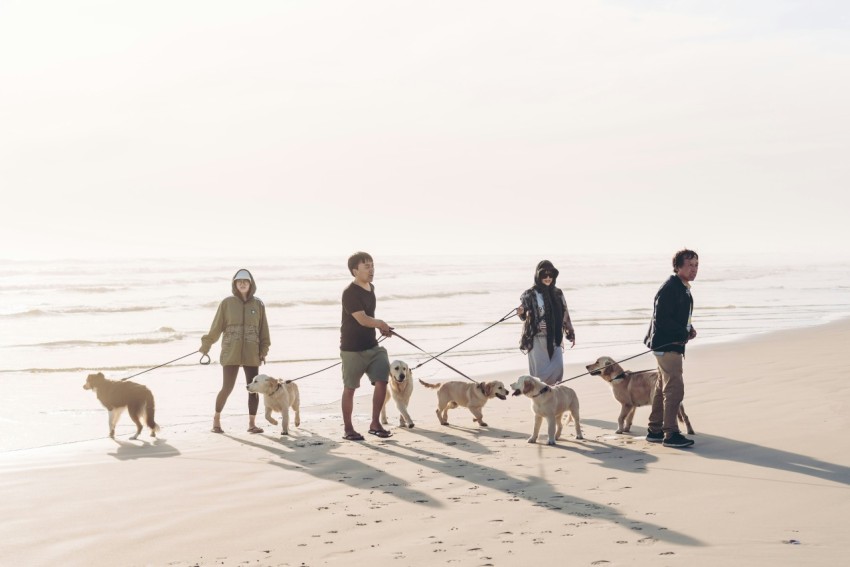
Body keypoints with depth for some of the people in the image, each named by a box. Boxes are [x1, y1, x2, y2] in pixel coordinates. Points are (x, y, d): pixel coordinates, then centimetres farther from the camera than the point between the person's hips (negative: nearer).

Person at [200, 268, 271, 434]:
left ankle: (252, 423, 10)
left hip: (252, 354, 2)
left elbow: (263, 329, 8)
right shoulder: (227, 303, 1)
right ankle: (216, 420, 17)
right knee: (227, 388, -3)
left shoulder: (258, 304, 6)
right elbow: (216, 327, 5)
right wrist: (205, 346, 7)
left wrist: (264, 350, 2)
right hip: (231, 353, -2)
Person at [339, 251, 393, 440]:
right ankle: (348, 429, 13)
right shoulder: (350, 292, -16)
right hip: (352, 349, -7)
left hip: (372, 346, 7)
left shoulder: (371, 288, 11)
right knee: (349, 388, 3)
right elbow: (362, 319, -21)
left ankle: (375, 424, 8)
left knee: (382, 381, -4)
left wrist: (380, 327, 8)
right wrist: (381, 324, -5)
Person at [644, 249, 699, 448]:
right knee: (675, 389, -12)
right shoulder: (669, 288, -18)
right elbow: (661, 319, -23)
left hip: (673, 344, 11)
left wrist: (689, 328, 3)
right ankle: (671, 434, -9)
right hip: (666, 344, -11)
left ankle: (655, 430, 24)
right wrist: (685, 332, -18)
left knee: (663, 388, 16)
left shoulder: (684, 288, 14)